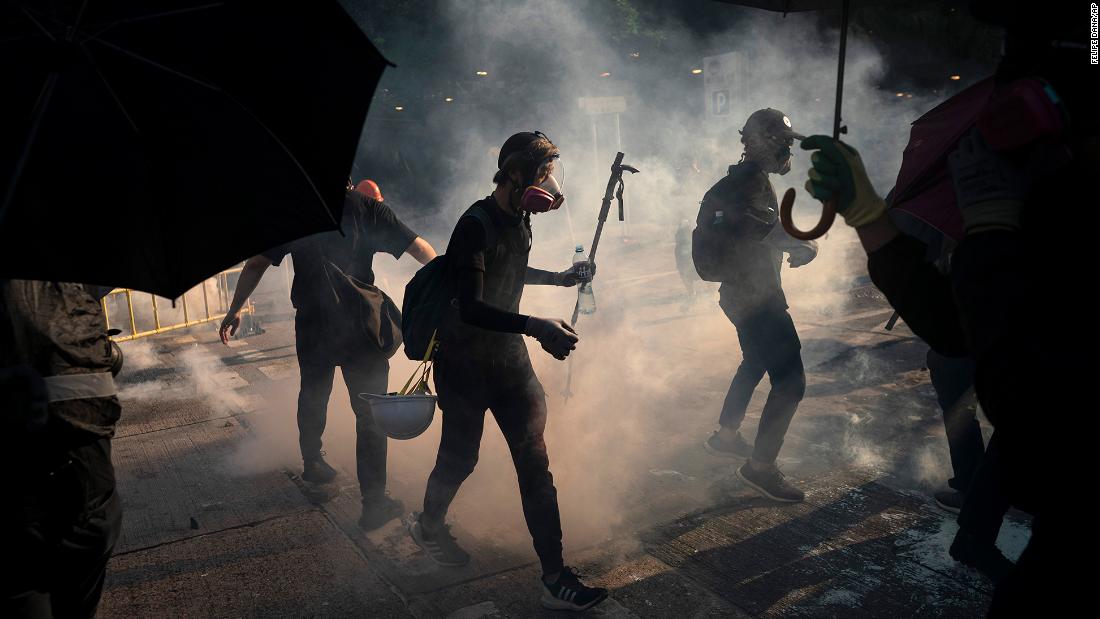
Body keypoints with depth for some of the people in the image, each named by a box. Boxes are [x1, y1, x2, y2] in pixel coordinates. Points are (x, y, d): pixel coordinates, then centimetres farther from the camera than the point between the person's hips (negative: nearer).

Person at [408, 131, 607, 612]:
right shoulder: (476, 225, -21)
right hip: (465, 365, -7)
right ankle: (428, 527, 42)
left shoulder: (519, 220, 5)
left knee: (535, 464, 1)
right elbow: (471, 308, -31)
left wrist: (559, 278, 22)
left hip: (509, 360, 7)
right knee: (459, 459, 10)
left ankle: (555, 578, 6)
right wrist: (537, 327, -40)